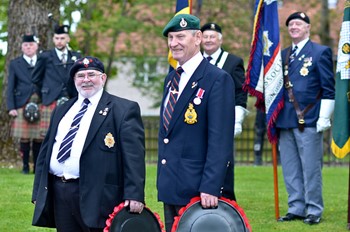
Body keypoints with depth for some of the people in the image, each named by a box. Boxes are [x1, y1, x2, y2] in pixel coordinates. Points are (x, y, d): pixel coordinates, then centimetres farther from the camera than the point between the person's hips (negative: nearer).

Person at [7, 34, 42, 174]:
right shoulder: (15, 64, 10)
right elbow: (10, 87, 8)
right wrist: (11, 107, -2)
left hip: (41, 104, 0)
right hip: (23, 105, 0)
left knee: (39, 138, 0)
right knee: (24, 138, -2)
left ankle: (38, 167, 10)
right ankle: (25, 166, 11)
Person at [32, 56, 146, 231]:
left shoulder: (123, 109, 0)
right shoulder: (61, 111, 20)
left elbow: (134, 155, -9)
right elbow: (45, 151, 21)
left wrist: (134, 194, -18)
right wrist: (38, 192, 15)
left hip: (97, 197, -6)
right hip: (58, 194, 6)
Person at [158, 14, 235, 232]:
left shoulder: (218, 79, -11)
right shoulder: (171, 79, 15)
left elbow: (220, 139, -18)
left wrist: (210, 187, -24)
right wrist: (162, 180, 16)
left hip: (199, 190, -8)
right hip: (171, 188, 8)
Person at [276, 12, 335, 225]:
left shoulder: (321, 52, 1)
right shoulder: (283, 55, 17)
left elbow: (328, 89, -3)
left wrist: (324, 118, -10)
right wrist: (274, 116, 15)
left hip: (309, 121, -5)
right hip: (285, 121, 5)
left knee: (311, 168, -3)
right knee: (291, 170, 7)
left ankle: (314, 211, 3)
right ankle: (296, 209, 14)